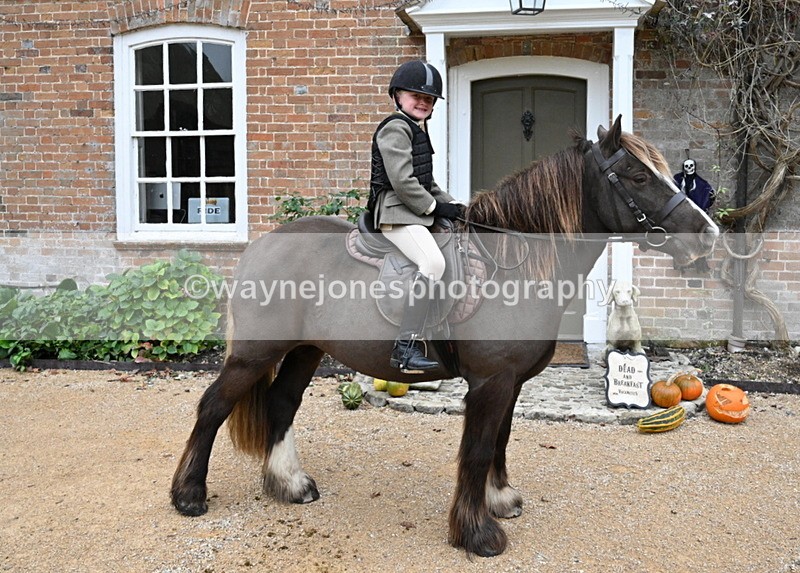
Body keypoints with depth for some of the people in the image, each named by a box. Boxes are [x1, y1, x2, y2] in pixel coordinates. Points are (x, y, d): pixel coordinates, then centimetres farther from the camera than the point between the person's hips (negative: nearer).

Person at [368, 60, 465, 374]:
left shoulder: (418, 130, 23)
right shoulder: (395, 128, -8)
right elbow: (402, 181, -18)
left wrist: (452, 205, 12)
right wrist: (435, 207, -11)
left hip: (419, 212, 11)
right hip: (396, 212, -11)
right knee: (433, 262, -30)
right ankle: (406, 347, -30)